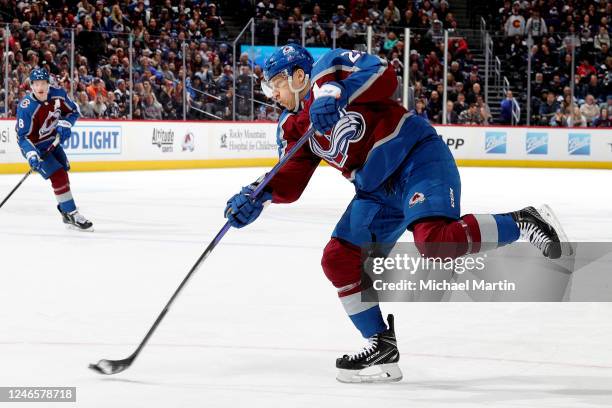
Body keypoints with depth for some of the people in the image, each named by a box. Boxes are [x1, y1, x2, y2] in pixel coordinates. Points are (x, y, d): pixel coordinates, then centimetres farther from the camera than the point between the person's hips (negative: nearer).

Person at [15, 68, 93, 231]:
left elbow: (73, 111, 2)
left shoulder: (58, 94, -15)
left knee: (63, 172, 18)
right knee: (58, 175, -17)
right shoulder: (26, 107, -30)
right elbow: (23, 136, -27)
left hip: (52, 141, 7)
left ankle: (65, 211, 37)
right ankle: (72, 216, -12)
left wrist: (64, 124, -17)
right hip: (35, 145, -7)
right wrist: (31, 155, -40)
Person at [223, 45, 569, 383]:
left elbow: (384, 75, -22)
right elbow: (290, 182, 9)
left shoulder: (330, 69, -6)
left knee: (434, 240, -32)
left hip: (417, 157, -9)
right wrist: (256, 196, -8)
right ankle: (382, 347, 9)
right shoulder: (292, 127, 15)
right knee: (339, 260, 1)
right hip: (377, 190, 9)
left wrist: (336, 93, -32)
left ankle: (522, 223, -14)